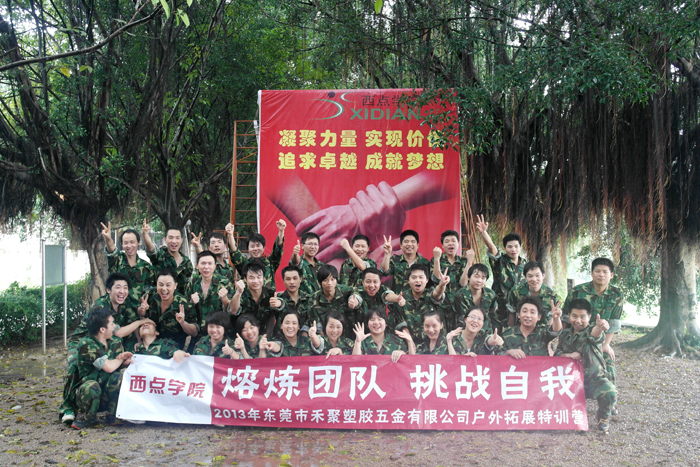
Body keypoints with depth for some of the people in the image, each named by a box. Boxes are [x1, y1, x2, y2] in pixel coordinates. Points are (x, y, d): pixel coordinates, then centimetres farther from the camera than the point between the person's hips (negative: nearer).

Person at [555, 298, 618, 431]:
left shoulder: (591, 330, -10)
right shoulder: (565, 334, 6)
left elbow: (595, 333, -36)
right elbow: (556, 354, 7)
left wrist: (600, 328, -62)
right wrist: (569, 355, -16)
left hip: (595, 379, -4)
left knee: (609, 393, -33)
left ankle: (603, 418, 3)